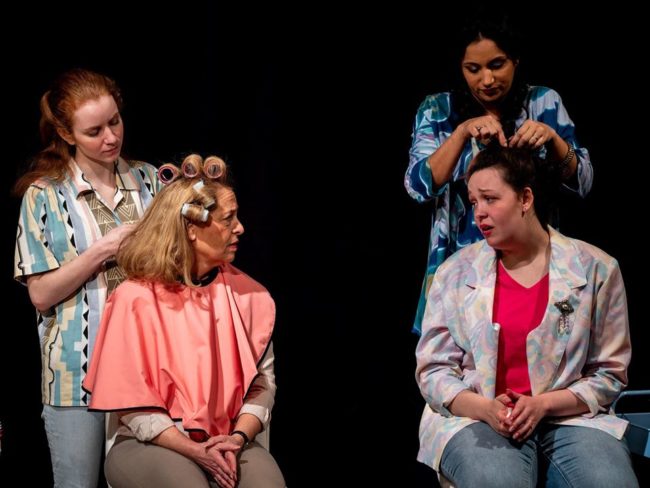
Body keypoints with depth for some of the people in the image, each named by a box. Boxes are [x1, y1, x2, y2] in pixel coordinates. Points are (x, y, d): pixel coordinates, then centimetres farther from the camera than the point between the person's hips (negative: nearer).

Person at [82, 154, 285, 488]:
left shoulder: (246, 295, 4)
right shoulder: (136, 298, -7)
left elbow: (261, 383, 4)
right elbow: (132, 404, -7)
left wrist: (238, 439, -14)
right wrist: (194, 450, -17)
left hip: (228, 444, 3)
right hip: (152, 444, -3)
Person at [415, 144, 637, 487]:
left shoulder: (595, 269, 4)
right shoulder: (455, 272, 7)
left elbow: (609, 373, 5)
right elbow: (433, 369, 6)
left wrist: (542, 404, -10)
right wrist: (485, 409, -13)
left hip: (569, 418, 1)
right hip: (474, 418, -1)